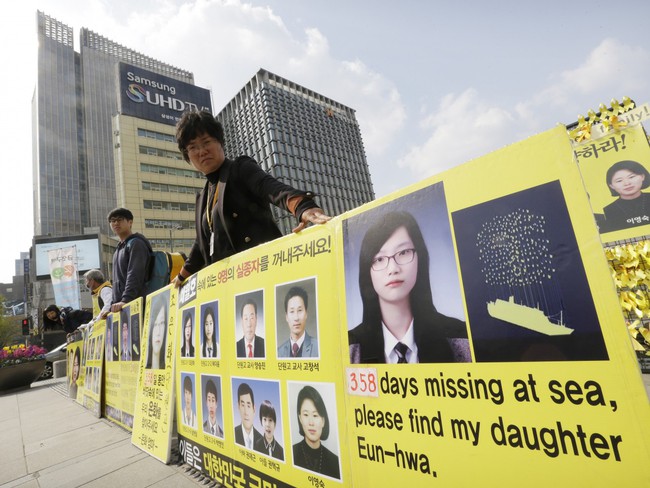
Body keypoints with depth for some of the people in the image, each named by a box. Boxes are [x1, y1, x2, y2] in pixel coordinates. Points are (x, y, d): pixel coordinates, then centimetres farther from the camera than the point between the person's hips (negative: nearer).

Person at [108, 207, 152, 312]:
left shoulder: (136, 244, -5)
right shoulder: (120, 248, 22)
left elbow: (135, 276, -17)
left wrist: (126, 300, -26)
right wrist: (113, 305, 19)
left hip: (136, 304, -8)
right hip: (120, 306, 8)